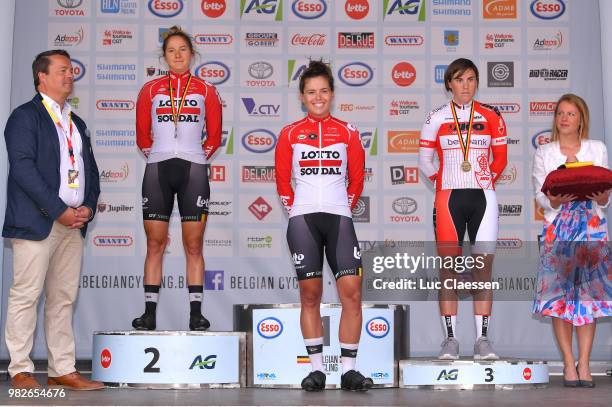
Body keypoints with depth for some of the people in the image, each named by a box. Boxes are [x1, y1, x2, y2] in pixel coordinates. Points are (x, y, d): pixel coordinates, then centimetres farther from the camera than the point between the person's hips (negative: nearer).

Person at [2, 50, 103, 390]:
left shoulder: (77, 123, 21)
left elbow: (91, 170, 21)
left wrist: (89, 207, 3)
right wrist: (58, 210, -16)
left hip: (74, 223, 7)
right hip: (36, 221, -7)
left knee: (64, 299, 8)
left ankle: (63, 370, 13)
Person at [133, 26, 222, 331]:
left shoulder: (206, 91, 9)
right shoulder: (151, 89, 10)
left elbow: (215, 136, 12)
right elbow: (142, 135, 14)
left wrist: (200, 155, 7)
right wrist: (155, 154, 8)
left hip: (193, 171, -1)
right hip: (158, 169, 1)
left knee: (193, 246, 1)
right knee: (155, 244, 1)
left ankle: (196, 314, 4)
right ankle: (149, 313, 5)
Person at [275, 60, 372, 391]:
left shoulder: (347, 133, 9)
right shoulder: (290, 134, 7)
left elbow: (356, 179, 14)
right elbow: (282, 179, 12)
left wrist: (346, 207, 7)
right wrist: (294, 207, 5)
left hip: (339, 218, 0)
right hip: (303, 219, 0)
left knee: (352, 292, -9)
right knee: (310, 294, 2)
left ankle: (349, 370, 0)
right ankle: (316, 368, 10)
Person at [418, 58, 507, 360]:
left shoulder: (490, 116, 7)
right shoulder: (436, 118, 5)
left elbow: (500, 158, 15)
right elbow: (424, 160, 9)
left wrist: (488, 181, 7)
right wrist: (442, 183, 4)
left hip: (483, 197, 1)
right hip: (449, 199, -1)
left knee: (484, 267, -1)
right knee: (448, 268, -1)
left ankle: (482, 339, 4)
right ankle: (450, 338, 5)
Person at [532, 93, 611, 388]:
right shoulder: (544, 153, 8)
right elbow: (540, 196, 1)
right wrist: (556, 199, -21)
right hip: (558, 227, 0)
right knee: (560, 293, -5)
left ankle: (584, 364, 2)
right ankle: (569, 363, 2)